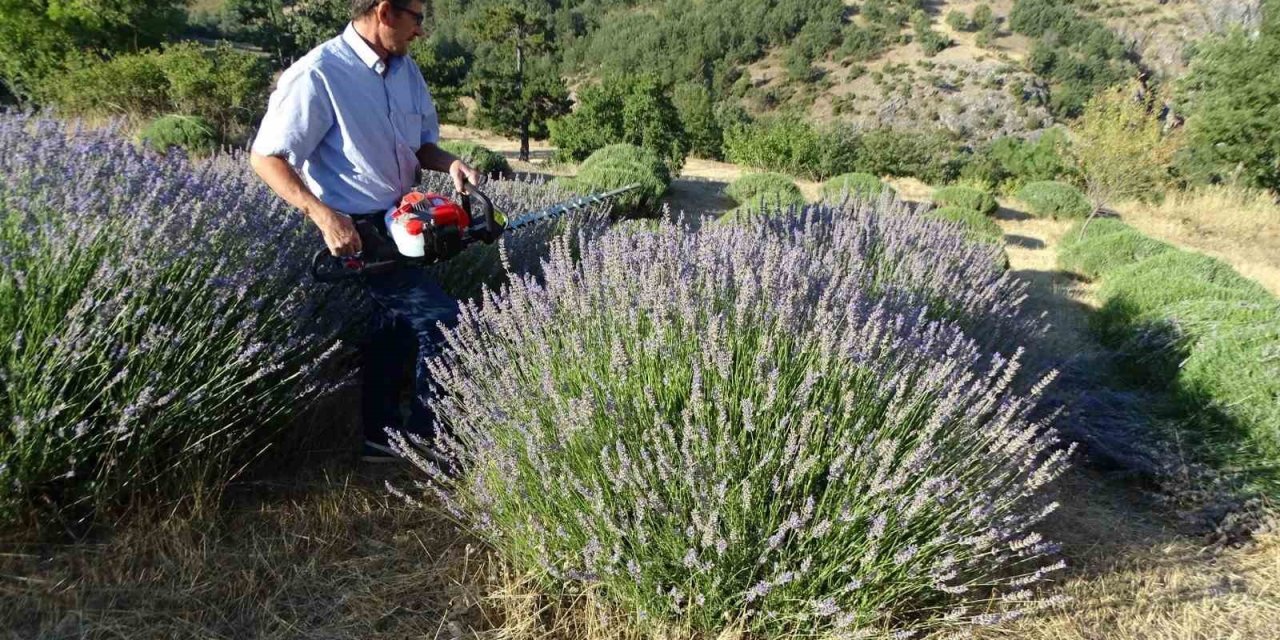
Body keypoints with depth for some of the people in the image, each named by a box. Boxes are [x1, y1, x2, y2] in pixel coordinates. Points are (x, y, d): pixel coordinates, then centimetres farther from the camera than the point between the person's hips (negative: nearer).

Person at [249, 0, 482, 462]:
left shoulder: (406, 70, 6)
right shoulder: (318, 76, -19)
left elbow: (422, 143, 16)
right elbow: (265, 157, -19)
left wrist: (450, 164, -7)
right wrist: (324, 216, -31)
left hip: (401, 222, 9)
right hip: (356, 232, -9)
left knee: (396, 325, 16)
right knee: (441, 320, -12)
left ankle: (382, 437, 33)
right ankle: (425, 441, 3)